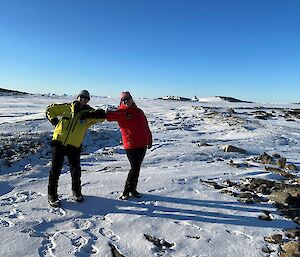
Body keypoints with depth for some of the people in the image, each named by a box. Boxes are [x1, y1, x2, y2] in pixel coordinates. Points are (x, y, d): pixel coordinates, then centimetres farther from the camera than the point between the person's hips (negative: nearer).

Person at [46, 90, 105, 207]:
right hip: (59, 142, 0)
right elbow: (50, 109, 16)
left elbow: (99, 116, -16)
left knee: (75, 169, 9)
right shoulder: (66, 107, 5)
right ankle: (52, 195, 17)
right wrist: (53, 119, 3)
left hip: (74, 146, 0)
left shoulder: (88, 113, 2)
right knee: (55, 168, 2)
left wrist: (101, 115, -37)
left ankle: (76, 191, 33)